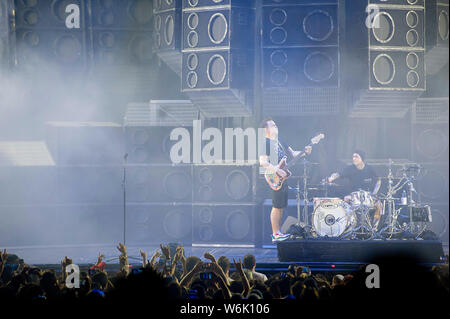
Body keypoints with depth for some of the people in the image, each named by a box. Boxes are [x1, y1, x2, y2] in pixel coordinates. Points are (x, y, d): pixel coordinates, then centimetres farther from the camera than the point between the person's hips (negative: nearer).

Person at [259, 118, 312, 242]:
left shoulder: (280, 142, 19)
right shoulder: (266, 143, -10)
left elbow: (292, 153, 21)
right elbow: (263, 162, -20)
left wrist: (304, 152, 3)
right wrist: (276, 170, -30)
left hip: (283, 178, 9)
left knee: (281, 206, 11)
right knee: (277, 206, -8)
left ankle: (279, 232, 16)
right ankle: (276, 235, -5)